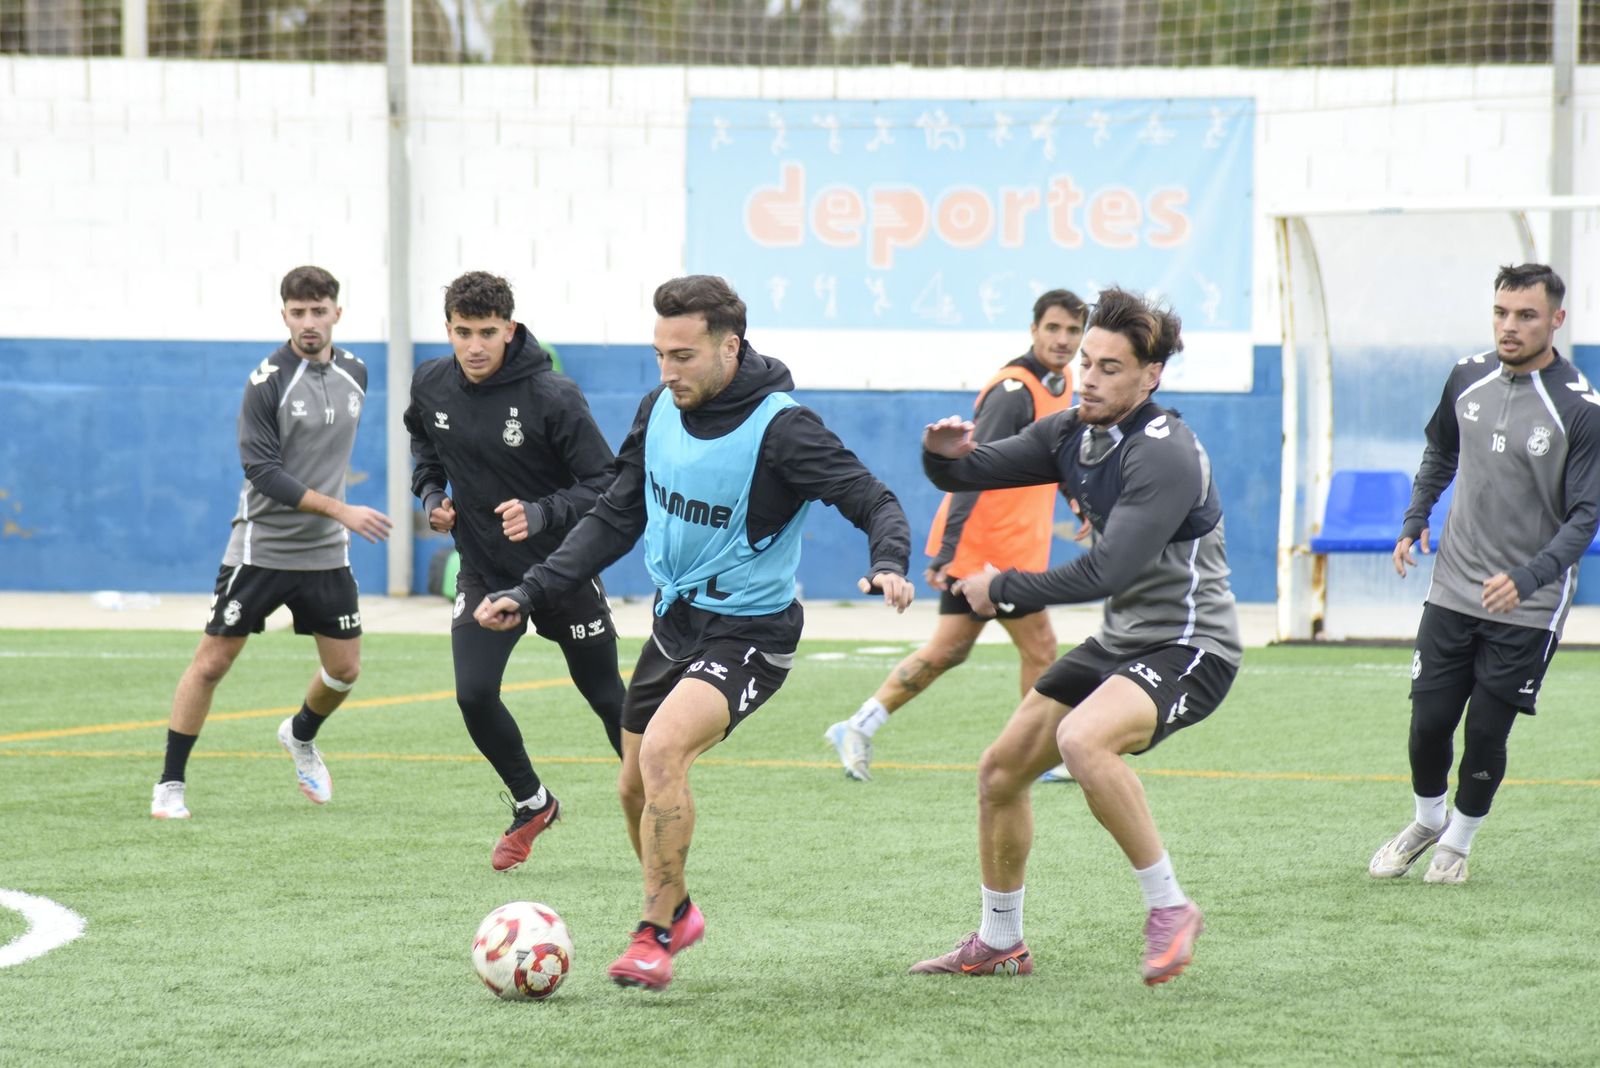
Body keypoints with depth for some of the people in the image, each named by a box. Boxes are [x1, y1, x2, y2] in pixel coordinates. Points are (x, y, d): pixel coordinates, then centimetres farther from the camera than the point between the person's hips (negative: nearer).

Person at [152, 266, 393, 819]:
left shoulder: (355, 373, 4)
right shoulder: (268, 380, -15)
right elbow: (262, 472, -20)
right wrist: (340, 510, -26)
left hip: (326, 553, 5)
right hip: (261, 547, -5)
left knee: (344, 669, 9)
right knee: (212, 662, -3)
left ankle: (300, 735, 40)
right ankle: (170, 785, 6)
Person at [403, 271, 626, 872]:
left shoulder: (552, 396, -22)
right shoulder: (431, 386, -7)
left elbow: (607, 485, -20)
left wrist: (542, 513, -35)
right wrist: (429, 489, 1)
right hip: (483, 571, 3)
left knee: (606, 698, 9)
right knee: (474, 695, -13)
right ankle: (532, 806, 13)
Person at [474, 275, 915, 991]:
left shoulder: (780, 428, -20)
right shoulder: (660, 410, 0)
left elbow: (876, 503, -19)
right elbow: (615, 520, 10)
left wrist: (888, 565, -41)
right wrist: (530, 593, 3)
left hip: (747, 631, -7)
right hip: (674, 620, 7)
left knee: (662, 749, -28)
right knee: (635, 791, 13)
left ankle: (654, 941, -17)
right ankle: (677, 913, 41)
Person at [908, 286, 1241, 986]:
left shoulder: (1164, 454, -23)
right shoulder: (1072, 434, 4)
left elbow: (1106, 572, -29)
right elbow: (972, 472, 7)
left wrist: (1003, 590, -18)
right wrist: (943, 455, -18)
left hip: (1189, 647, -9)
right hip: (1119, 640, 9)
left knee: (1082, 741, -35)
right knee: (999, 772, 8)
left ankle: (1169, 909, -20)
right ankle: (999, 942, 28)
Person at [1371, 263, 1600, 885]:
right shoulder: (1469, 377, 0)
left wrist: (1528, 578, -27)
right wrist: (1415, 520, 8)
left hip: (1527, 607, -4)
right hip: (1453, 593, 4)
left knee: (1486, 734, 0)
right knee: (1429, 722, 4)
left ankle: (1458, 841, 24)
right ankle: (1427, 821, 32)